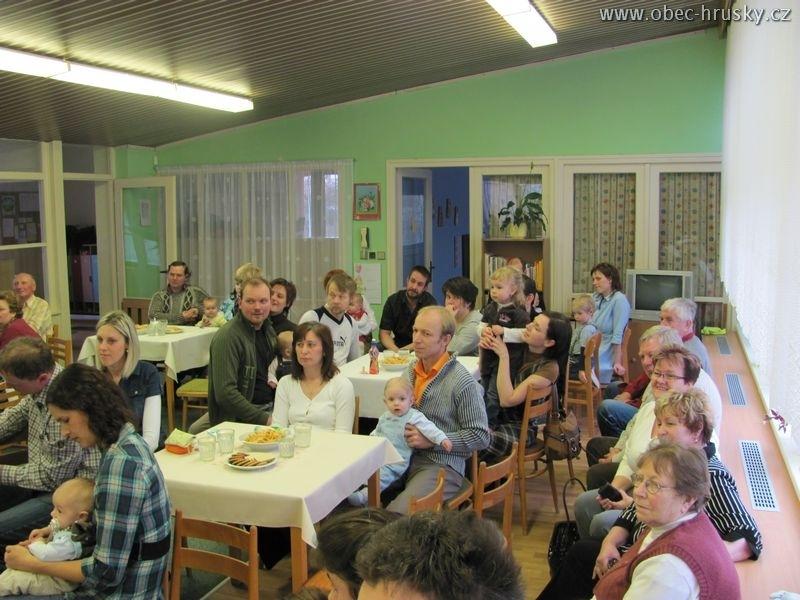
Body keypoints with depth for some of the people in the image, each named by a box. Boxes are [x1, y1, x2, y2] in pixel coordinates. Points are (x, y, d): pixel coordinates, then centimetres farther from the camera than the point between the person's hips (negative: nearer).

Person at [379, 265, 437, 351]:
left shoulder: (430, 303, -8)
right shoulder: (393, 300, -1)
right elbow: (384, 333, -4)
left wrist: (403, 350, -22)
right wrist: (395, 350, -25)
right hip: (397, 346, 2)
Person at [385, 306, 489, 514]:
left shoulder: (462, 382, -13)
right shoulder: (412, 369, 9)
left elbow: (480, 436, -11)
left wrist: (432, 440, -15)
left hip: (440, 465, -6)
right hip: (404, 456, 7)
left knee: (395, 515, -28)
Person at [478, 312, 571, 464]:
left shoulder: (549, 367, -15)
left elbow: (507, 400, -22)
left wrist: (504, 356, -21)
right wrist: (484, 348, -7)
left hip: (518, 428, -6)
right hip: (494, 415, 6)